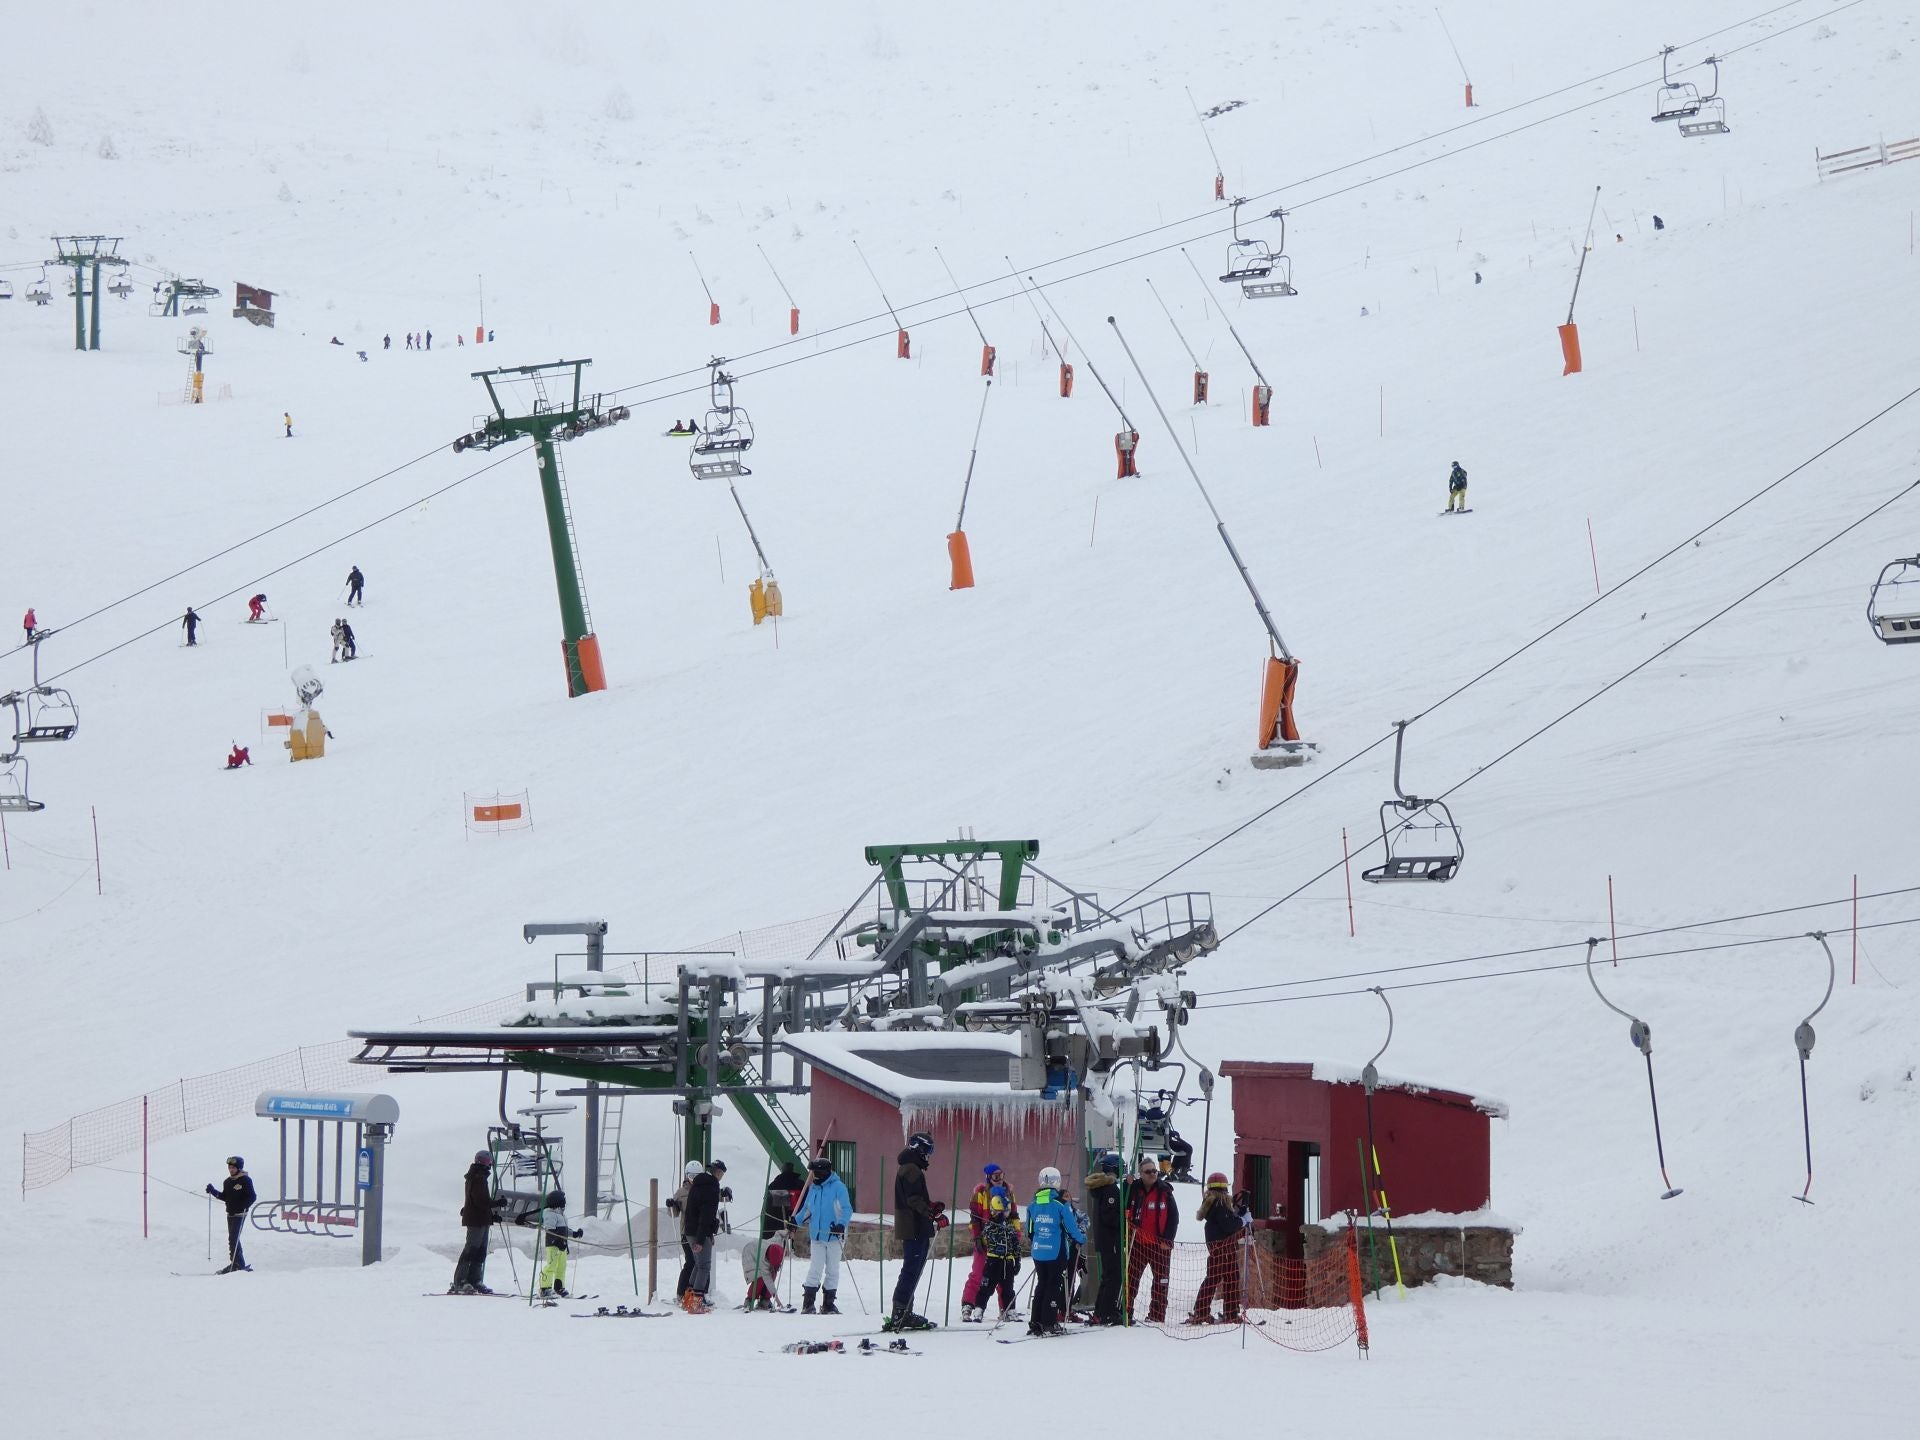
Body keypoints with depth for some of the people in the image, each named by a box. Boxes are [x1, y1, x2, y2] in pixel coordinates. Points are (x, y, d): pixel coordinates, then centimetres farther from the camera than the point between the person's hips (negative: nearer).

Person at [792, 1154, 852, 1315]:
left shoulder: (838, 1187, -7)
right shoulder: (813, 1188, 11)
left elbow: (847, 1210, -12)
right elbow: (807, 1209, 25)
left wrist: (841, 1224, -27)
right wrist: (795, 1221, 14)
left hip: (834, 1236, -4)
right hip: (817, 1236, 4)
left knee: (832, 1270, 5)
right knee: (815, 1269, -4)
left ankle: (828, 1303, 14)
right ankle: (808, 1303, -3)